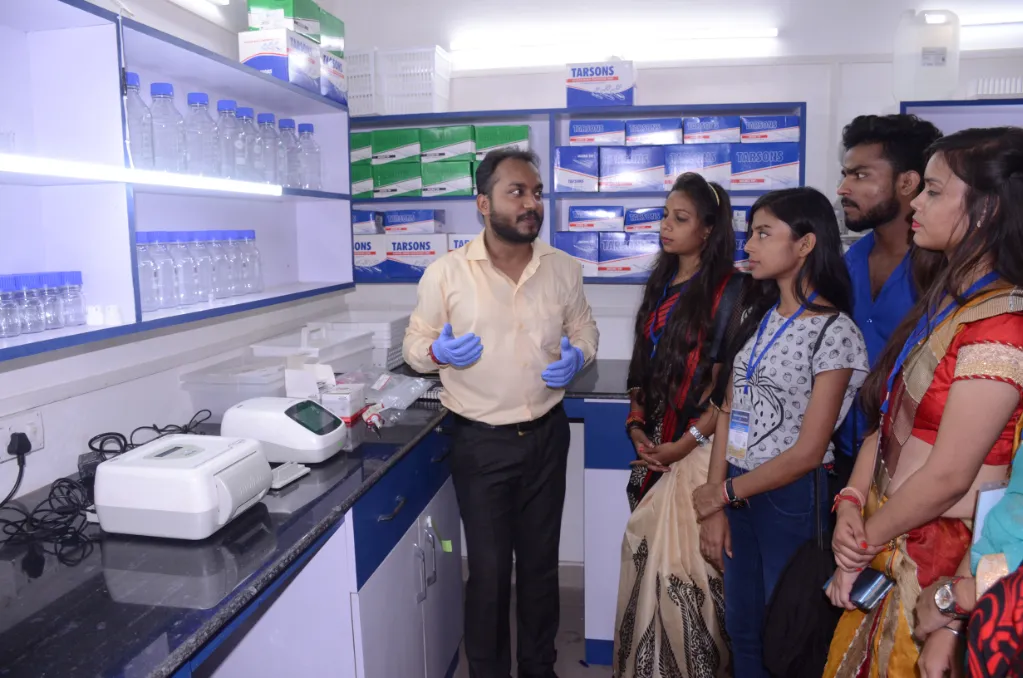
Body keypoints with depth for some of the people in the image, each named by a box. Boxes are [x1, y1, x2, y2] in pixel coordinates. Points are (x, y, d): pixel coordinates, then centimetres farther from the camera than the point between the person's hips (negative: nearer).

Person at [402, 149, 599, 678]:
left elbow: (583, 329, 12)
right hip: (480, 441, -3)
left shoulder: (563, 269, -1)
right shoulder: (445, 273, -10)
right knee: (489, 569, 8)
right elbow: (415, 343, -1)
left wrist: (577, 356, -10)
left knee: (541, 562, 17)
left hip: (547, 435, 3)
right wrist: (438, 351, -23)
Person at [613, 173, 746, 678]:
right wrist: (636, 425, 2)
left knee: (686, 559, 1)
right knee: (647, 554, 13)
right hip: (653, 445, 6)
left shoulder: (728, 288, -9)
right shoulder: (660, 283, 12)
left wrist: (689, 441, -15)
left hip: (697, 447, -6)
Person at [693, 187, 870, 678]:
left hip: (791, 496, -6)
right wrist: (714, 510, 0)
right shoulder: (757, 316, 6)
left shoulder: (834, 331, -13)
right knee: (741, 628, 18)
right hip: (737, 491, 6)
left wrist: (724, 493, -8)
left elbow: (808, 452, -16)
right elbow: (728, 412, 3)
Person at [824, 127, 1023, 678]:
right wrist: (852, 502, -6)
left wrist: (864, 541, -8)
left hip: (939, 563, -7)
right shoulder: (947, 300, 7)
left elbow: (947, 477, -20)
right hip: (891, 547, 8)